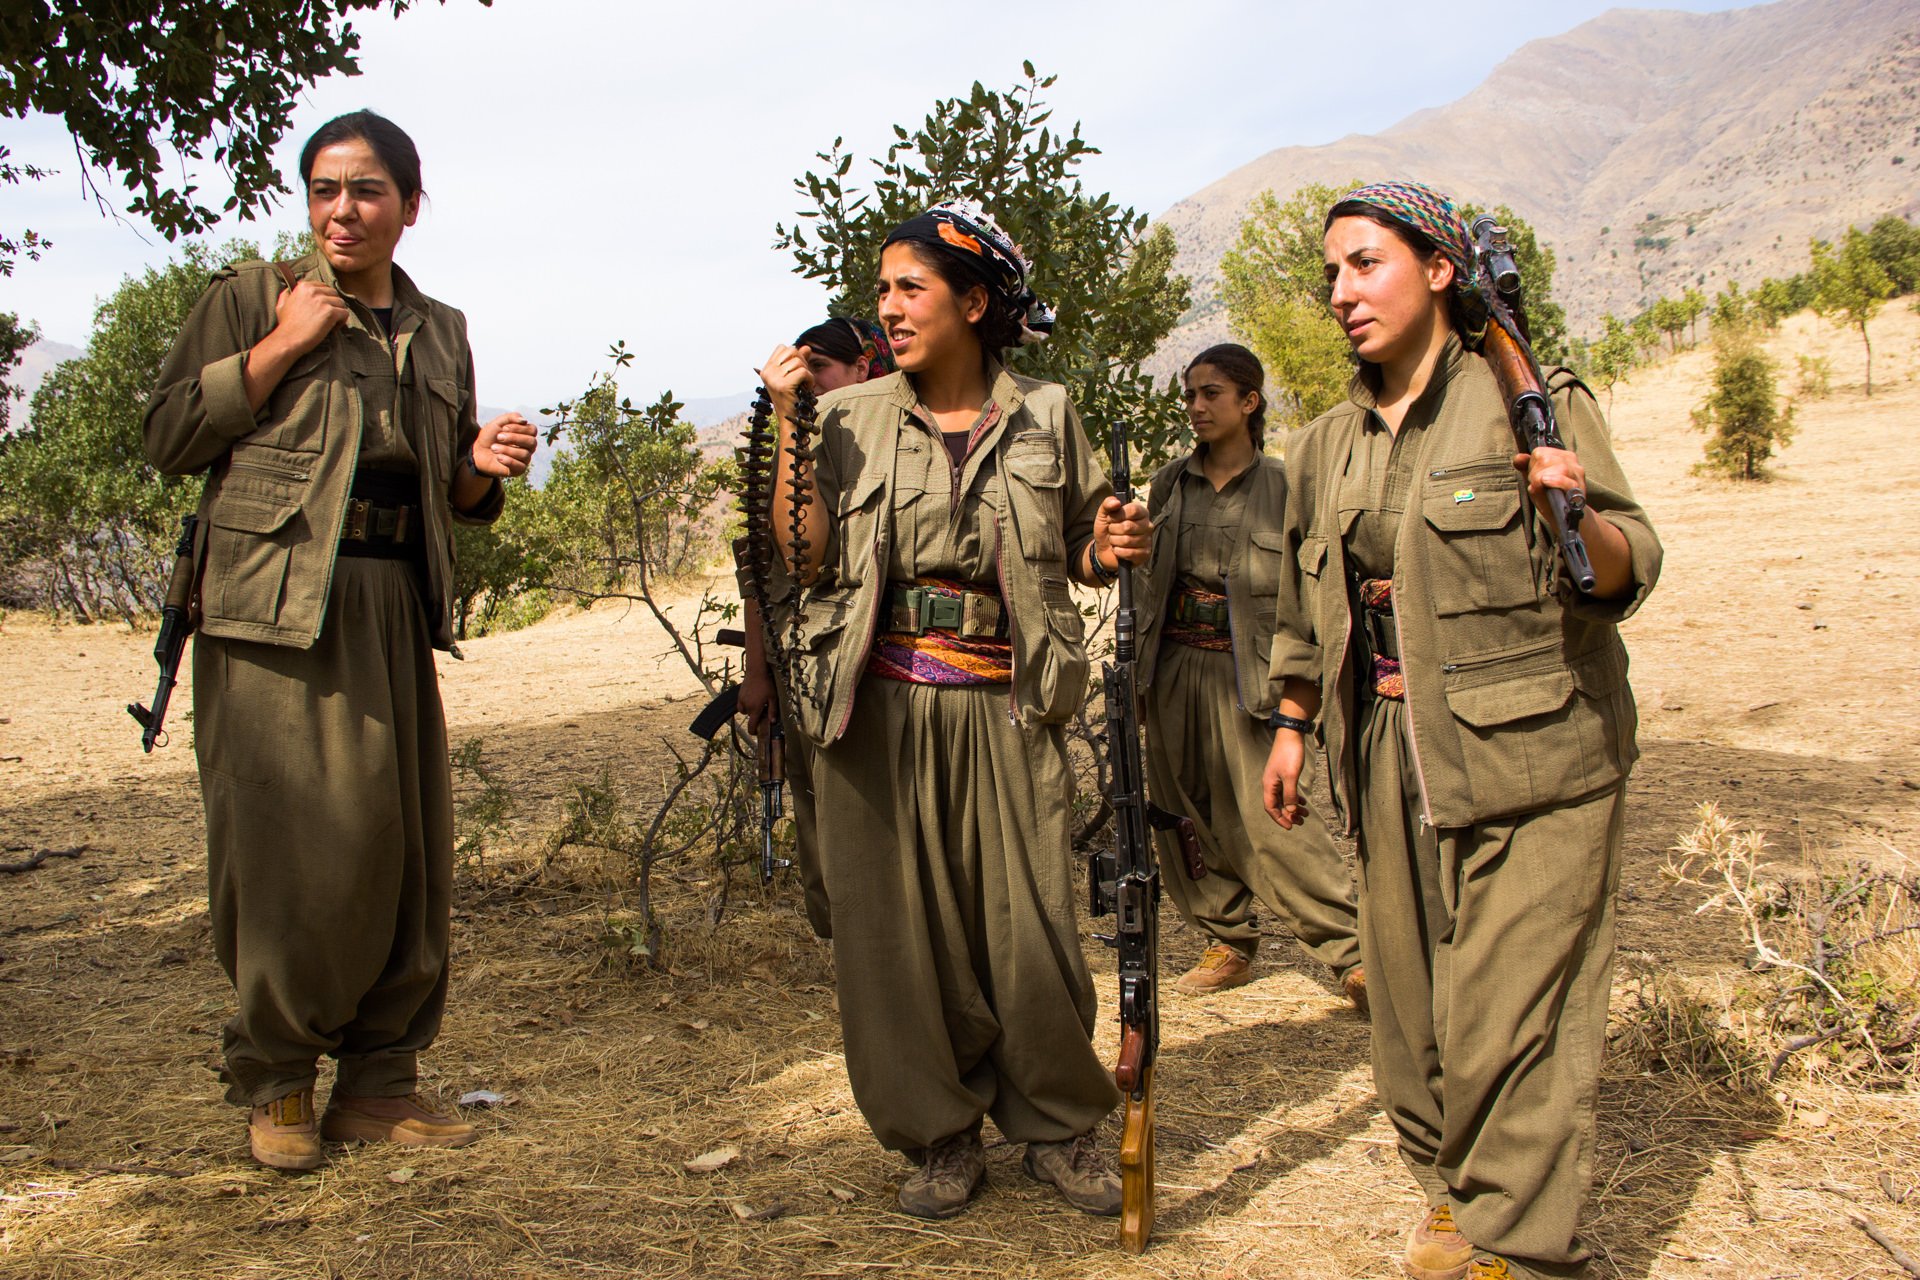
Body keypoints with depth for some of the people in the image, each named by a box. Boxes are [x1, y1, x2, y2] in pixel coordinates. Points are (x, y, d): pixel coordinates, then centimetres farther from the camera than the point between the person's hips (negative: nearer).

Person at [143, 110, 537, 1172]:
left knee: (405, 841, 3)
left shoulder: (438, 330, 19)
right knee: (297, 839, -7)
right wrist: (283, 345, -8)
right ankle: (273, 1078, 12)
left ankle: (378, 1079, 15)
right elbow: (168, 435, -2)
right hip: (276, 602, -4)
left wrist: (485, 466, 1)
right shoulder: (253, 297, 6)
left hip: (395, 604, 5)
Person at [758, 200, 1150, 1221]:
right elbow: (809, 558, -3)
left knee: (1028, 919, 0)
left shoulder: (1044, 417, 6)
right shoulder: (854, 419, 6)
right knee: (899, 921, 4)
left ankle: (1057, 1125, 22)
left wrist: (1115, 548, -9)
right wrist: (784, 425, -6)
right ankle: (939, 1135, 22)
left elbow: (1081, 554, 14)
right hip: (880, 707, 1)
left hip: (1005, 711, 0)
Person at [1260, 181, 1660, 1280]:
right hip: (1390, 755, 5)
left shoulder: (1534, 405, -4)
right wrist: (1293, 725, 17)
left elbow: (1629, 572, -8)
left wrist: (1578, 519, -27)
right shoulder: (1326, 447, 12)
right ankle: (1453, 1190, 31)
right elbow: (1305, 611, 21)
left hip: (1530, 757, -5)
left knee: (1511, 1014, -5)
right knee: (1410, 996, 11)